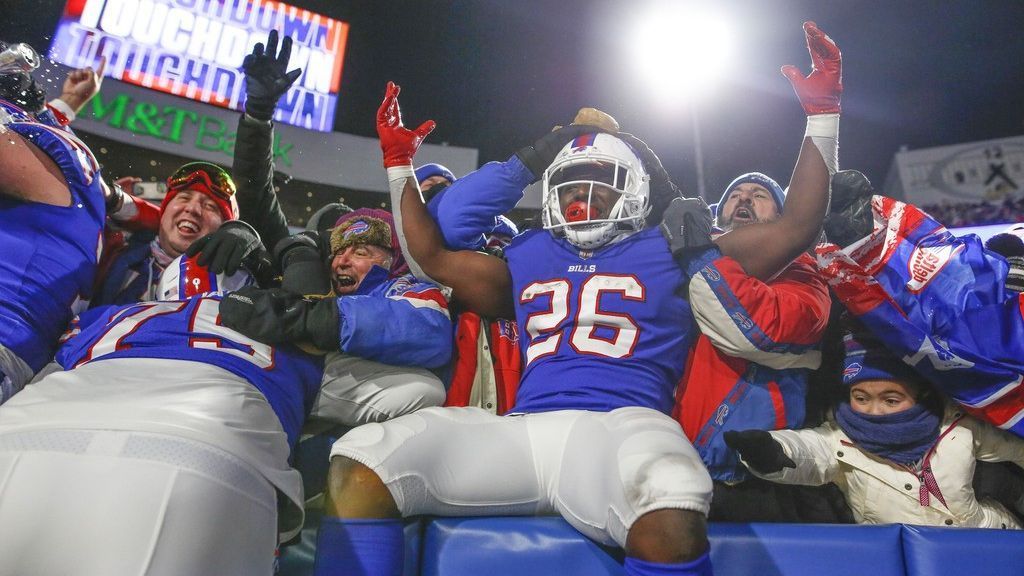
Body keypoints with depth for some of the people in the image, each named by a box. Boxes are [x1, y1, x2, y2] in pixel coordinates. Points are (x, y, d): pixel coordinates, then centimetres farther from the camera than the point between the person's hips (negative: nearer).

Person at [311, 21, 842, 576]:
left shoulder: (668, 248, 18)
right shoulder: (528, 257, 26)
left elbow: (794, 231, 16)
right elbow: (433, 257, 34)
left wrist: (823, 117, 15)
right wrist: (401, 166, 36)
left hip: (619, 426, -2)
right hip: (521, 429, 3)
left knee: (671, 519, -39)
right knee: (358, 465, -16)